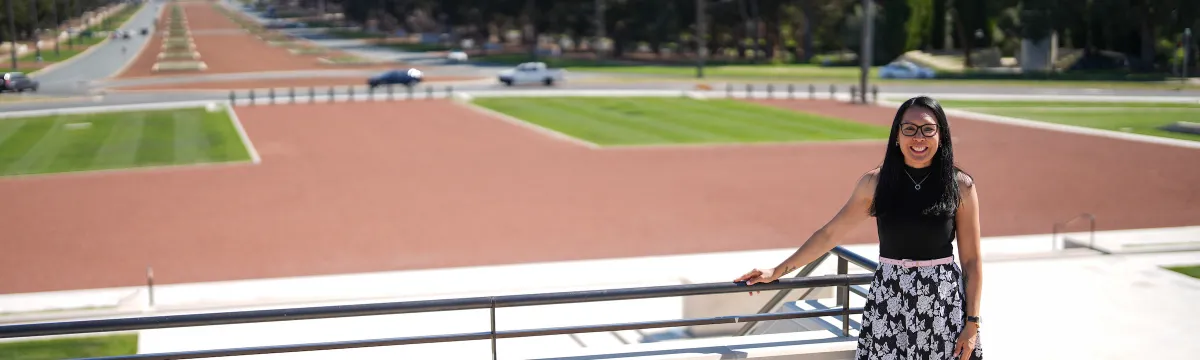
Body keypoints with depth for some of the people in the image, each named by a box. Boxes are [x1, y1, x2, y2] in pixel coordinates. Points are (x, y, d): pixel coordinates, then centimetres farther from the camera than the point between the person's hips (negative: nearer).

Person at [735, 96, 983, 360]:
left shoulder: (961, 186, -4)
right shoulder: (875, 182, -2)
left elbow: (971, 261, -1)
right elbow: (829, 233, 4)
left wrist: (972, 323, -5)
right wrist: (776, 272, 4)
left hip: (945, 303, -1)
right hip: (888, 303, 1)